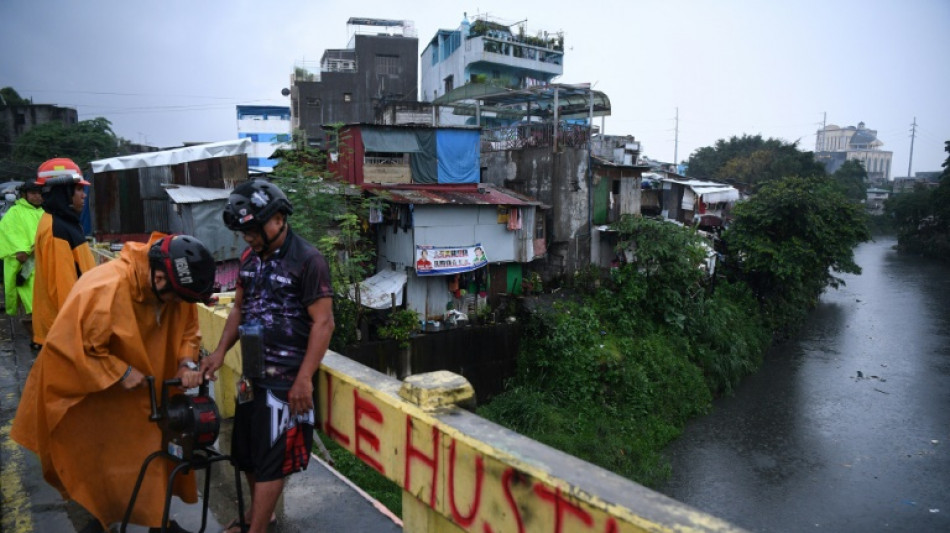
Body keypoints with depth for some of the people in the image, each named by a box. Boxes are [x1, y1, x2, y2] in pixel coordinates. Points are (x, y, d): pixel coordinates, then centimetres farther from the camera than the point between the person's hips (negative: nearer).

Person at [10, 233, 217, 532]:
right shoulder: (104, 290, -34)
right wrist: (120, 372, -28)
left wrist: (187, 363, -18)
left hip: (139, 395, 6)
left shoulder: (175, 289, -13)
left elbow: (186, 330, -1)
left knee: (153, 453, 9)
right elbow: (71, 346, -31)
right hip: (87, 391, -5)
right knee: (96, 465, 11)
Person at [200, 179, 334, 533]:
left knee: (271, 458, 2)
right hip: (252, 374, 8)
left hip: (286, 379, -7)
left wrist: (304, 379, -19)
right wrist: (220, 352, 5)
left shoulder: (308, 261, -15)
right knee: (245, 452, 18)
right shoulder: (250, 258, 7)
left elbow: (323, 322, -17)